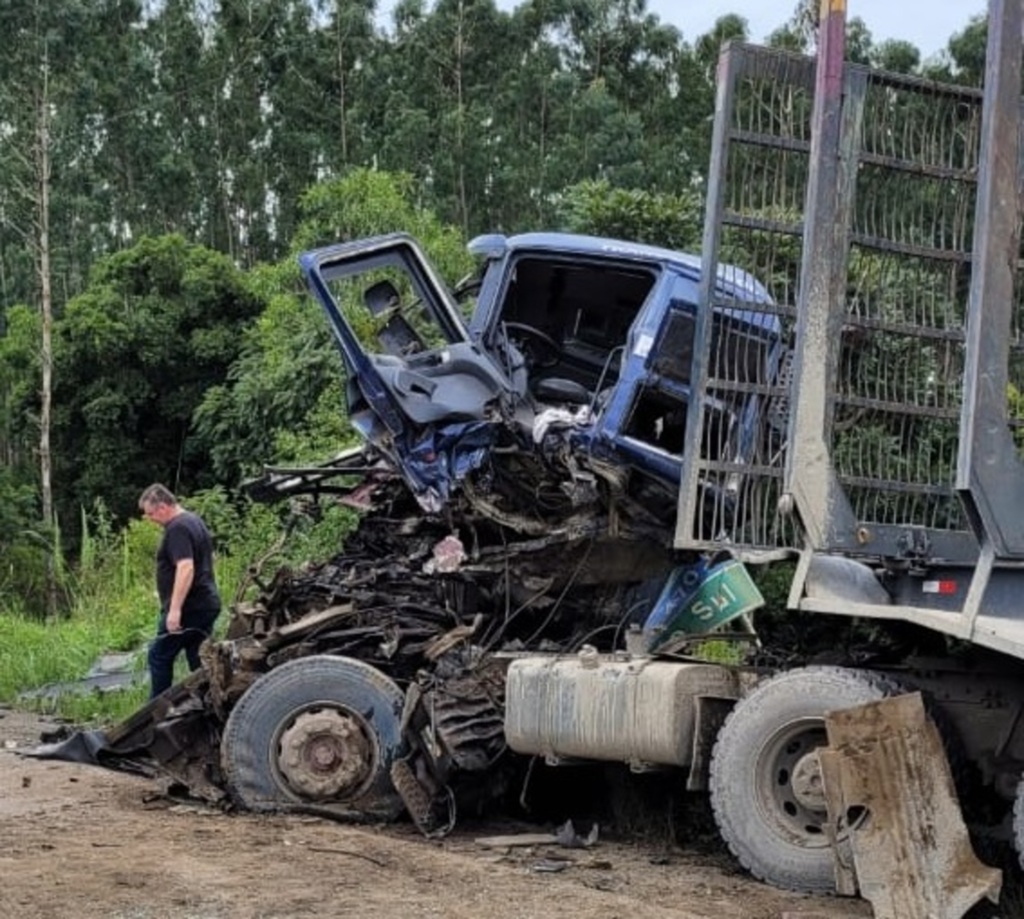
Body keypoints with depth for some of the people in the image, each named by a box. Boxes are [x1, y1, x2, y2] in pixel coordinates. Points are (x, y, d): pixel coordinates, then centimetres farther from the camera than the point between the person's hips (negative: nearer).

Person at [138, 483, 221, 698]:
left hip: (189, 608, -10)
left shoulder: (177, 529, -15)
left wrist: (175, 609, -29)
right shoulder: (195, 521, 17)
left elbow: (186, 568, -26)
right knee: (199, 661, 10)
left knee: (160, 656, -2)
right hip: (207, 603, 10)